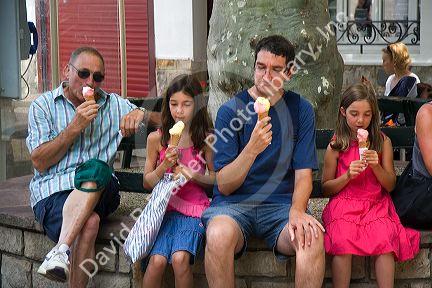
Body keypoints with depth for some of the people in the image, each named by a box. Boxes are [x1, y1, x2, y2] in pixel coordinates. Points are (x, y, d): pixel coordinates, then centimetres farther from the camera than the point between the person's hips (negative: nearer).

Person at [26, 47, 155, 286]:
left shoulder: (113, 104, 17)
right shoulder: (43, 106, 9)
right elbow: (40, 163, -1)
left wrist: (140, 113, -7)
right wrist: (75, 127, -9)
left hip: (99, 191, 2)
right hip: (52, 191, -2)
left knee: (96, 168, -36)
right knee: (89, 222, -36)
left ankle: (62, 249, -42)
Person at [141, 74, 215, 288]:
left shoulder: (205, 139, 2)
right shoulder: (157, 139, 5)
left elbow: (216, 178, 10)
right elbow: (147, 183, 10)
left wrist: (195, 176, -9)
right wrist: (164, 165, -8)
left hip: (193, 208, -1)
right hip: (163, 205, 1)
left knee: (180, 258, -26)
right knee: (157, 261, -23)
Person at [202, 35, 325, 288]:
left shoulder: (300, 110, 6)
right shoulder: (231, 110, -1)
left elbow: (303, 174, 2)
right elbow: (224, 186, -7)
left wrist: (297, 210, -20)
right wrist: (252, 148, -24)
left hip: (281, 205, 1)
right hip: (234, 203, -1)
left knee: (312, 236, -32)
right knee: (219, 235, -35)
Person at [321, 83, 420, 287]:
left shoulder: (383, 142, 5)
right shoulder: (336, 146, 2)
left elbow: (390, 185, 7)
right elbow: (326, 189, 7)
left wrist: (376, 166, -11)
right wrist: (348, 175, -10)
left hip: (377, 205, 1)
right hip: (344, 205, -1)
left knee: (384, 240, -29)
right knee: (342, 242, -31)